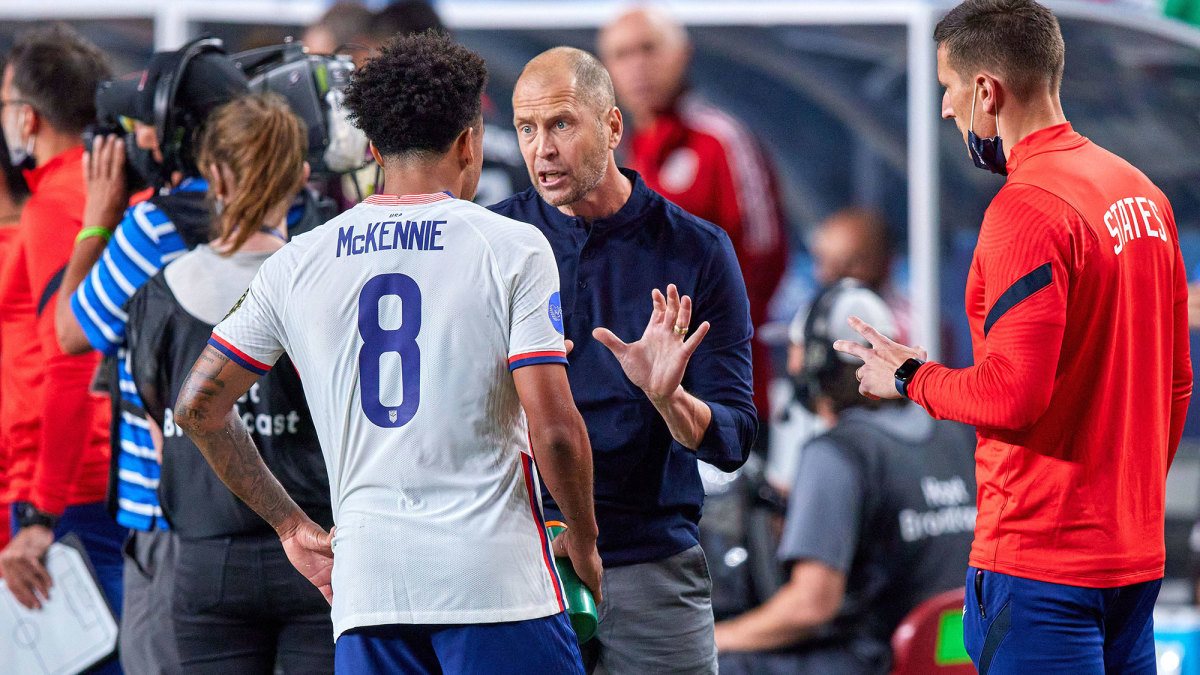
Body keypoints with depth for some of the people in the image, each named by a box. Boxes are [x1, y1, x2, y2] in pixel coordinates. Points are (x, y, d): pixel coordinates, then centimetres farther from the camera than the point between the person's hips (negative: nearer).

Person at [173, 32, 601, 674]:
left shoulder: (296, 264, 9)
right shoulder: (511, 248, -2)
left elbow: (197, 406, 13)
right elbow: (554, 429, -9)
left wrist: (292, 527, 20)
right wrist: (584, 542, 8)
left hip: (365, 582, 3)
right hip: (498, 578, -3)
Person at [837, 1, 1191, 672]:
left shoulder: (1025, 210, -16)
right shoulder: (1142, 192, 11)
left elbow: (1013, 395, -21)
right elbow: (1175, 383, 17)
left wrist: (910, 377, -4)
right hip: (1135, 557, 9)